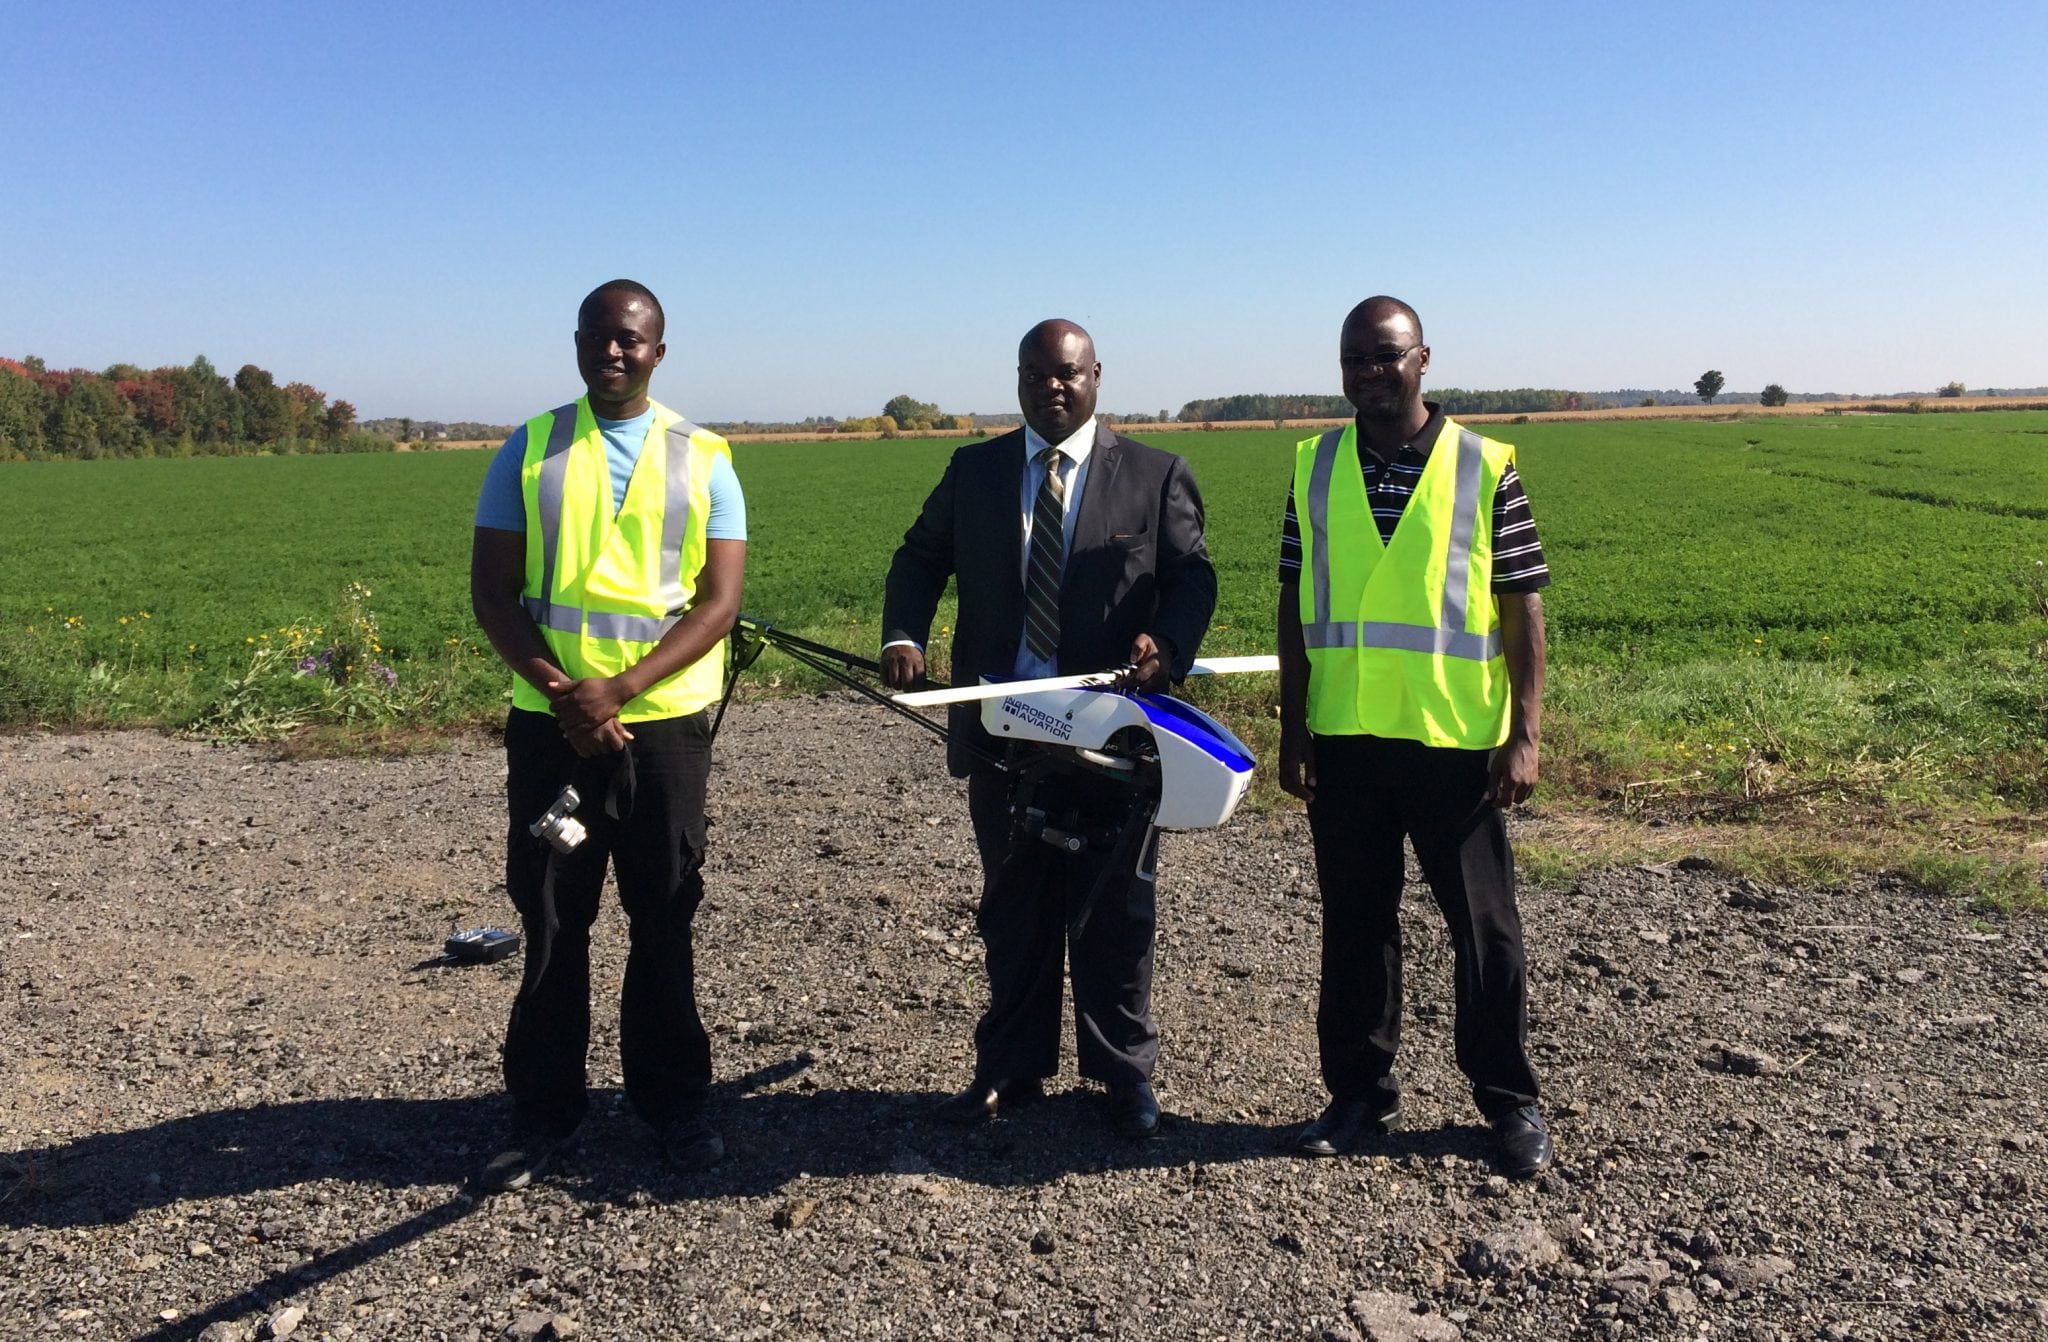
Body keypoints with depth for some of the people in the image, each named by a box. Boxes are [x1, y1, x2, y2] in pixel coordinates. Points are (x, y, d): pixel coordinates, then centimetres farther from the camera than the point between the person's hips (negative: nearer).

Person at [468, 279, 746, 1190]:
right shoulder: (529, 452, 6)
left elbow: (719, 601, -5)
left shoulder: (703, 460, 3)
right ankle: (544, 1109, 22)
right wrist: (561, 691, -13)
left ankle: (671, 1098, 23)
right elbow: (492, 593, 2)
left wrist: (618, 689, -16)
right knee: (551, 920, 8)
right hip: (550, 724, 1)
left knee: (663, 918, 8)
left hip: (665, 722, -1)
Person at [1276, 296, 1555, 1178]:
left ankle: (1510, 1102, 25)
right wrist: (1292, 733, 5)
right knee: (1354, 922, 12)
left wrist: (1524, 735, -7)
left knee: (1483, 926, 8)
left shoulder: (1484, 469, -2)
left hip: (1457, 741, -2)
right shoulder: (1315, 468, 6)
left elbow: (1524, 609, -1)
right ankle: (1361, 1093, 27)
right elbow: (1294, 608, 8)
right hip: (1345, 740, 3)